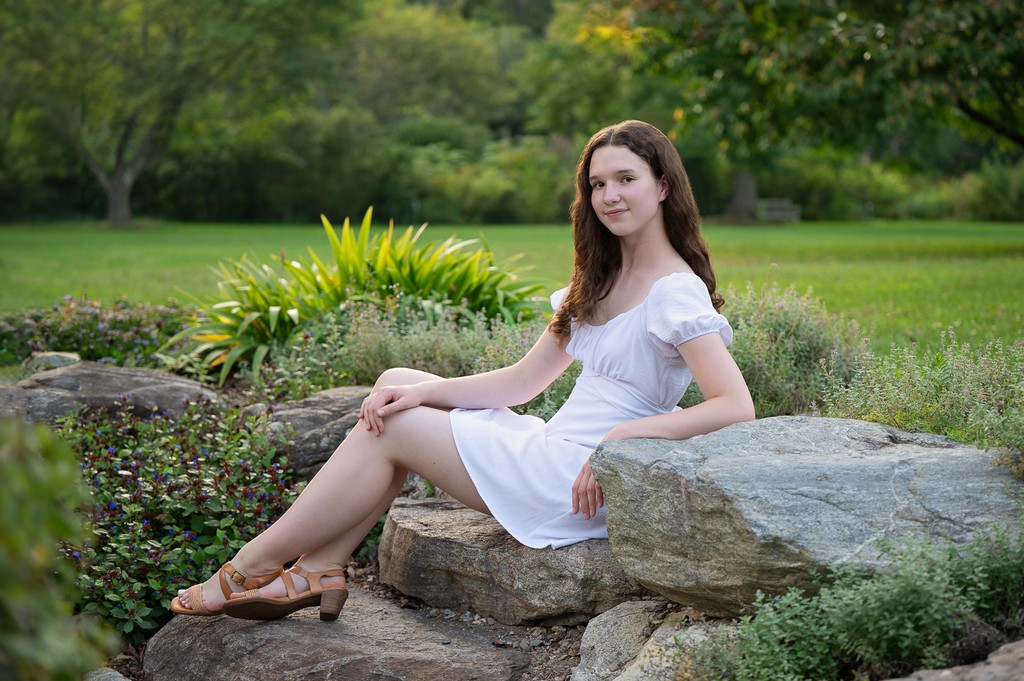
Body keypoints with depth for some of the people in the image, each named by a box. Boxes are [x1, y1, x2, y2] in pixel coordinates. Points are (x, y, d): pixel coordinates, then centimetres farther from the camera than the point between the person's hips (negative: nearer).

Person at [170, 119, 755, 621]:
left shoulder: (675, 293, -12)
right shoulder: (601, 282, 15)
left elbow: (736, 407, -23)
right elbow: (522, 381, 11)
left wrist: (624, 435, -29)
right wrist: (422, 392, -2)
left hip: (581, 479, -9)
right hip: (553, 452, 9)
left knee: (392, 430, -6)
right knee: (397, 388, 3)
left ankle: (252, 567, 5)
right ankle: (318, 569, -2)